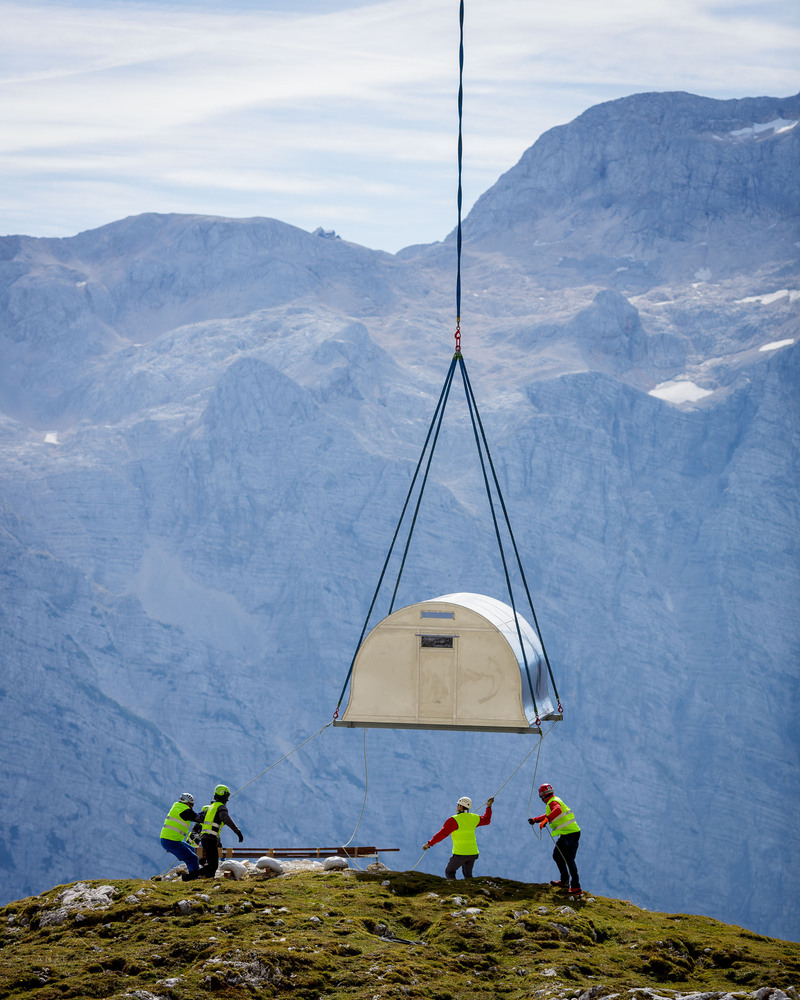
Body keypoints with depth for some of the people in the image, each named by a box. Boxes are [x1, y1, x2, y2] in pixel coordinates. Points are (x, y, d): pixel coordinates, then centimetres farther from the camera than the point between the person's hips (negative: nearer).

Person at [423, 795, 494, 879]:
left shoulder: (454, 820, -15)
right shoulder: (473, 818, 3)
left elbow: (442, 834, -17)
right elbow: (486, 820, 22)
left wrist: (429, 844, -10)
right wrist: (489, 807, 34)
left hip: (460, 853, -6)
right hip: (473, 853, 6)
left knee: (449, 872, 12)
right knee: (467, 874, 22)